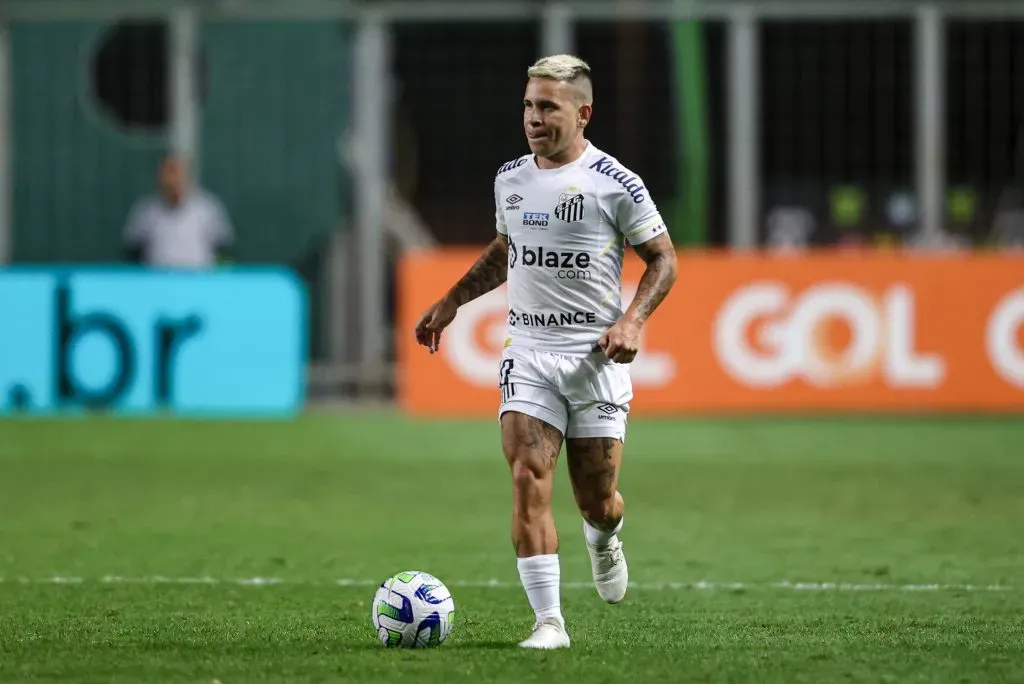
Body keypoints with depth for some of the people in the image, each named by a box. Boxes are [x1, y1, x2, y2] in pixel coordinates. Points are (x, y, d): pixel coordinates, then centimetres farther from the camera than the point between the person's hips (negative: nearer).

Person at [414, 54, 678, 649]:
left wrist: (633, 319, -14)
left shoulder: (615, 184, -7)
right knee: (528, 478, -15)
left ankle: (603, 539, 41)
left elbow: (663, 258, 0)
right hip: (529, 352, 3)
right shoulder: (510, 179, 8)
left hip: (597, 355, -3)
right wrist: (451, 302, 19)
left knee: (597, 501, 2)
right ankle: (549, 621, -13)